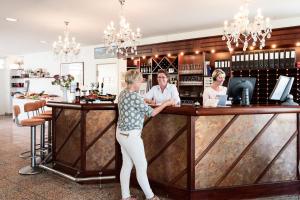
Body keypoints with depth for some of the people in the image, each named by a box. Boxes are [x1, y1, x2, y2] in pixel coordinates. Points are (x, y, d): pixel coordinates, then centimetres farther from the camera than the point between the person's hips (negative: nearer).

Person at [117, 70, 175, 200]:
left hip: (122, 133, 9)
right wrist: (165, 104, -2)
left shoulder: (123, 93, 7)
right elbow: (151, 113, -13)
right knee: (141, 166, 4)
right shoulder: (134, 96, -21)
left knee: (127, 165, 15)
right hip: (131, 135, -9)